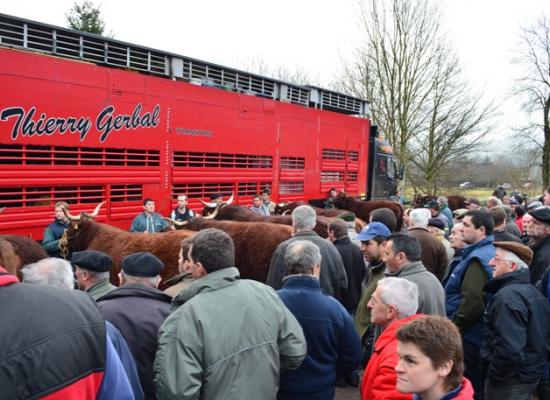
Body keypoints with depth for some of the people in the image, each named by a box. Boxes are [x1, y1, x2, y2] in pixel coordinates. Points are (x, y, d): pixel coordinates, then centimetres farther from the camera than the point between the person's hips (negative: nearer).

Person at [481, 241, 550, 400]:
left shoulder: (507, 296, -25)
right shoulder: (534, 292, 8)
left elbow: (509, 349, -33)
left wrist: (492, 373, -19)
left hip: (510, 380, -9)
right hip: (531, 373, 9)